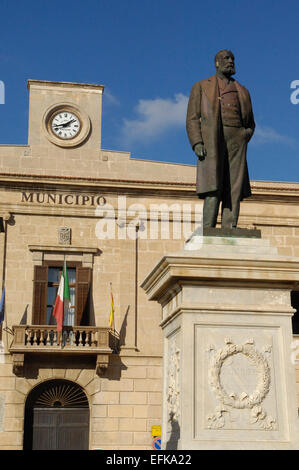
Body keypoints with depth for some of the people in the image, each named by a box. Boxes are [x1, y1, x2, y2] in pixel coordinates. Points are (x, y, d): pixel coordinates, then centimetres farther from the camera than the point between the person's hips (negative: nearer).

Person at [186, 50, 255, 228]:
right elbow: (192, 119, 8)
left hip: (236, 143, 3)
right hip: (211, 143, -3)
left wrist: (245, 137, 5)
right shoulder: (201, 87, 18)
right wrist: (197, 143, -9)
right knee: (213, 190, -15)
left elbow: (250, 123, 29)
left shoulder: (243, 91, 26)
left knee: (234, 192, -7)